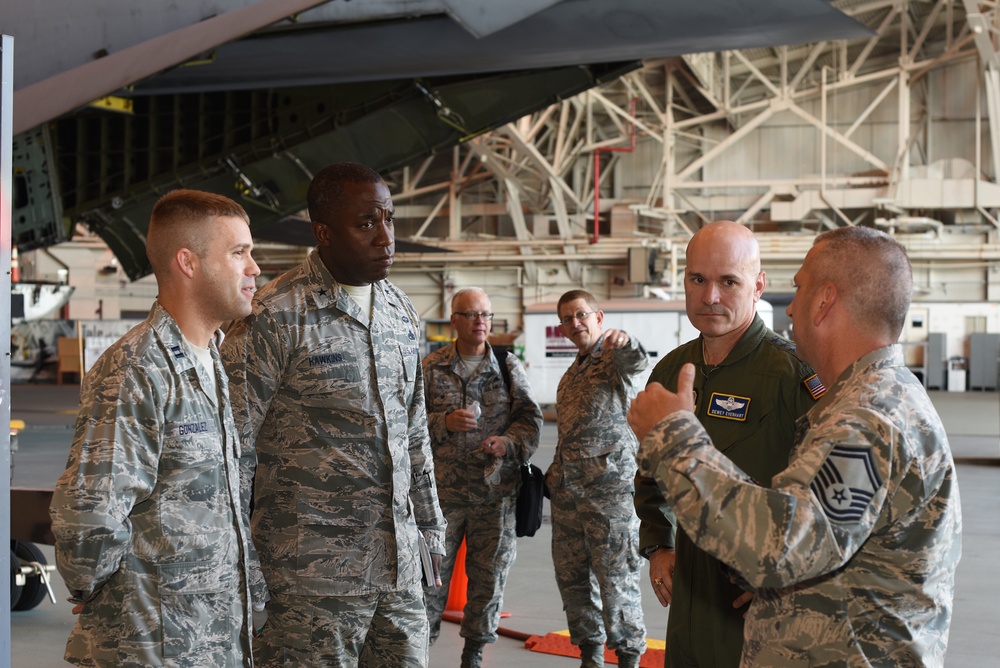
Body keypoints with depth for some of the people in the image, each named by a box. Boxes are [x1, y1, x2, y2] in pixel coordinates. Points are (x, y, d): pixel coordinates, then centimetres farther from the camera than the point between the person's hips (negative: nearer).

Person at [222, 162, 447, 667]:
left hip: (400, 568, 7)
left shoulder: (402, 313, 10)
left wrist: (430, 528, 19)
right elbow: (233, 447, -10)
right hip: (311, 574, -6)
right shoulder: (275, 317, -12)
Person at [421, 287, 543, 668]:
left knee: (490, 572, 10)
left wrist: (509, 443, -13)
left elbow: (530, 417, 5)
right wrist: (444, 422, -17)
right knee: (433, 569, 2)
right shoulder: (431, 368, 2)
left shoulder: (509, 367, 6)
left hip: (496, 490, 2)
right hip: (443, 489, -2)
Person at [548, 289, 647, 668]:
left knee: (616, 579, -4)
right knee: (571, 577, 10)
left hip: (609, 487, -8)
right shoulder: (571, 374, 21)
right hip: (567, 490, 8)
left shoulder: (612, 357, -4)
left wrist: (624, 341, -52)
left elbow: (636, 362, -30)